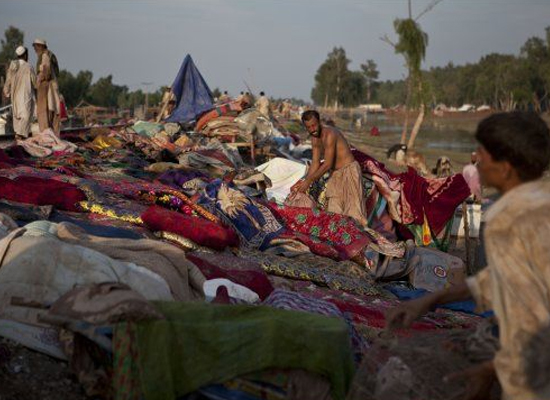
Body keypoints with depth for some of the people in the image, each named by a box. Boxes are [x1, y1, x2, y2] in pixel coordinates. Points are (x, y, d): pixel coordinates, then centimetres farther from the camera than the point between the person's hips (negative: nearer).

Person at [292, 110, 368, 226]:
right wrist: (303, 183, -2)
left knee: (353, 210, -12)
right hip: (335, 174, 9)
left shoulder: (330, 134, -22)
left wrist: (308, 181, -21)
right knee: (333, 213, 6)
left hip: (349, 171, -9)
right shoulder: (315, 138, 5)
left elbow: (327, 165, -24)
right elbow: (315, 163, 8)